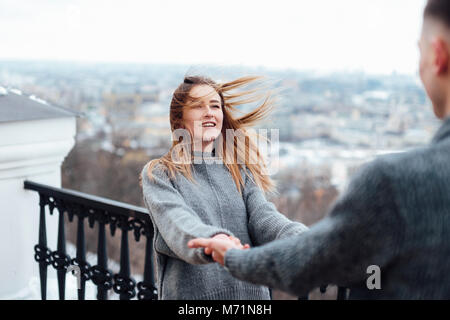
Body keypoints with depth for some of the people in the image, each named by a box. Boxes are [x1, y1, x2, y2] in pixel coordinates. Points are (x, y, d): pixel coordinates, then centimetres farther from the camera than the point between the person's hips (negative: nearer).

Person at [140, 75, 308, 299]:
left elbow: (262, 216, -7)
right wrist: (211, 241, -41)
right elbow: (176, 221, -20)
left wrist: (301, 239, -27)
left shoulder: (240, 171, 8)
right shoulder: (158, 174, -2)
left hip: (249, 290, 3)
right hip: (190, 292, -3)